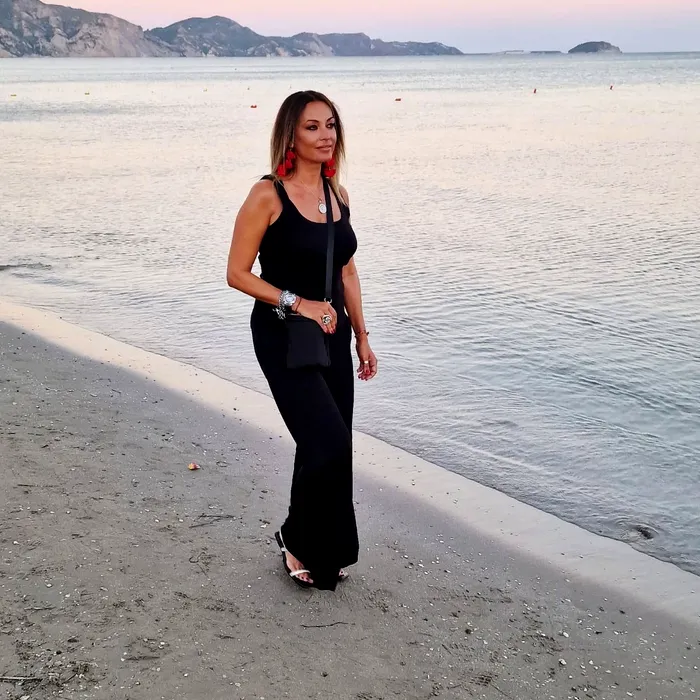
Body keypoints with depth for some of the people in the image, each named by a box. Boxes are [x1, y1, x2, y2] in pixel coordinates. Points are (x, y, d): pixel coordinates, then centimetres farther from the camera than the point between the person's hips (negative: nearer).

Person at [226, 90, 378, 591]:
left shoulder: (338, 194, 7)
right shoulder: (268, 196, -12)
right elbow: (237, 274, -10)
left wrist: (361, 337, 14)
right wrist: (297, 303, -18)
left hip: (332, 334, 6)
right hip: (282, 336, -6)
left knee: (330, 449, 11)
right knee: (328, 445, -15)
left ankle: (326, 554, 29)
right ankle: (299, 540, 11)